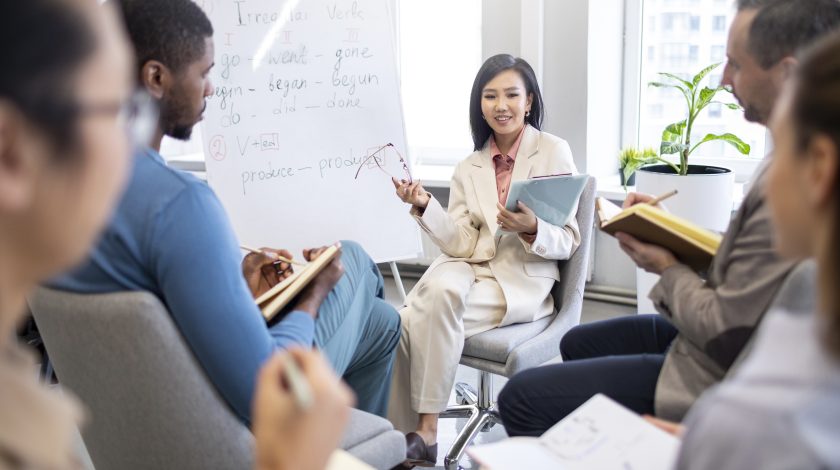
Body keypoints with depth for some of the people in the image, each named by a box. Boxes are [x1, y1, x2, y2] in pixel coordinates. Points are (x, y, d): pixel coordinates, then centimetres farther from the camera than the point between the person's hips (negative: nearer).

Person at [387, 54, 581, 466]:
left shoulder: (554, 152, 0)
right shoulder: (468, 169, 11)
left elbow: (568, 243, -2)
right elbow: (462, 245, 1)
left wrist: (532, 229, -23)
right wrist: (424, 206, -14)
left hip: (524, 280, -4)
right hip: (470, 268, 4)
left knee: (423, 316, -27)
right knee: (438, 288, -30)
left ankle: (423, 430, -11)